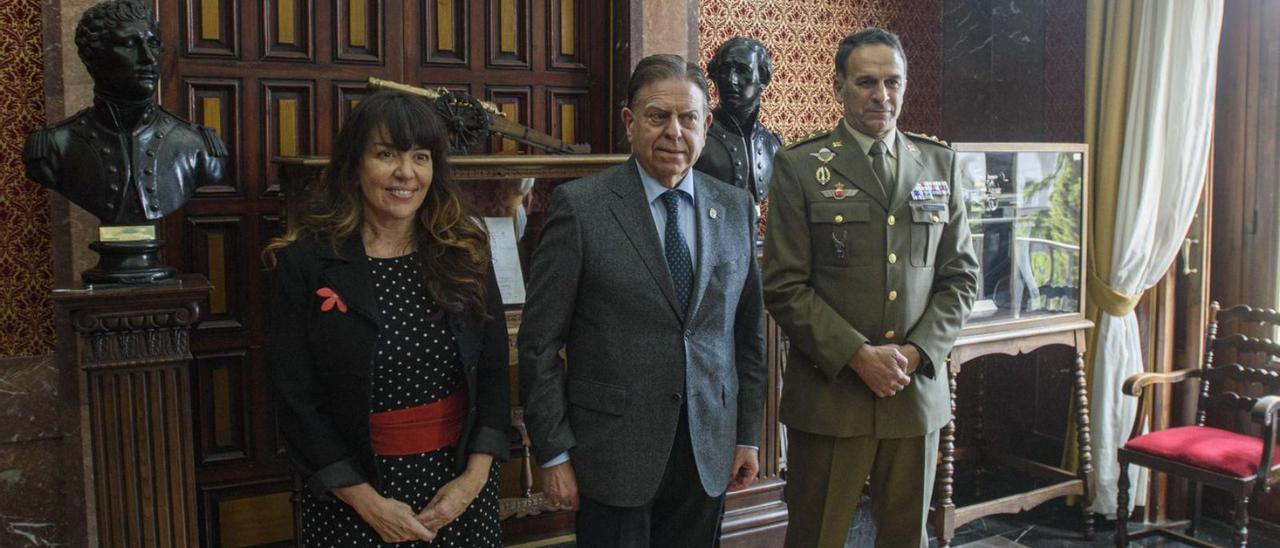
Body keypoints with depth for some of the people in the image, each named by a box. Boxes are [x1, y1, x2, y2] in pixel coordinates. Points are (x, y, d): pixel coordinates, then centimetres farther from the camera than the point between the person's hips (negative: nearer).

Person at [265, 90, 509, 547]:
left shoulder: (465, 253, 0)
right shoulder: (307, 261, -8)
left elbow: (493, 370, 2)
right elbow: (295, 401, -8)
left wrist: (476, 476, -8)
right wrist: (368, 502, -11)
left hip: (462, 483, 3)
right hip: (352, 493, -2)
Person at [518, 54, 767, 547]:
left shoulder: (735, 208, 5)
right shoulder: (580, 206, -9)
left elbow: (747, 332, 10)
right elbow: (539, 342, -7)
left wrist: (748, 434, 10)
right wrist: (554, 453, -7)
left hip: (708, 451, 4)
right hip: (614, 452, -3)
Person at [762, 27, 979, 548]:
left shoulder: (940, 163, 10)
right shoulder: (799, 167, -2)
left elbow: (960, 274, 9)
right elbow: (784, 286, -7)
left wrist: (917, 352, -6)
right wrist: (858, 355, -14)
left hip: (919, 384, 3)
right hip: (829, 389, -3)